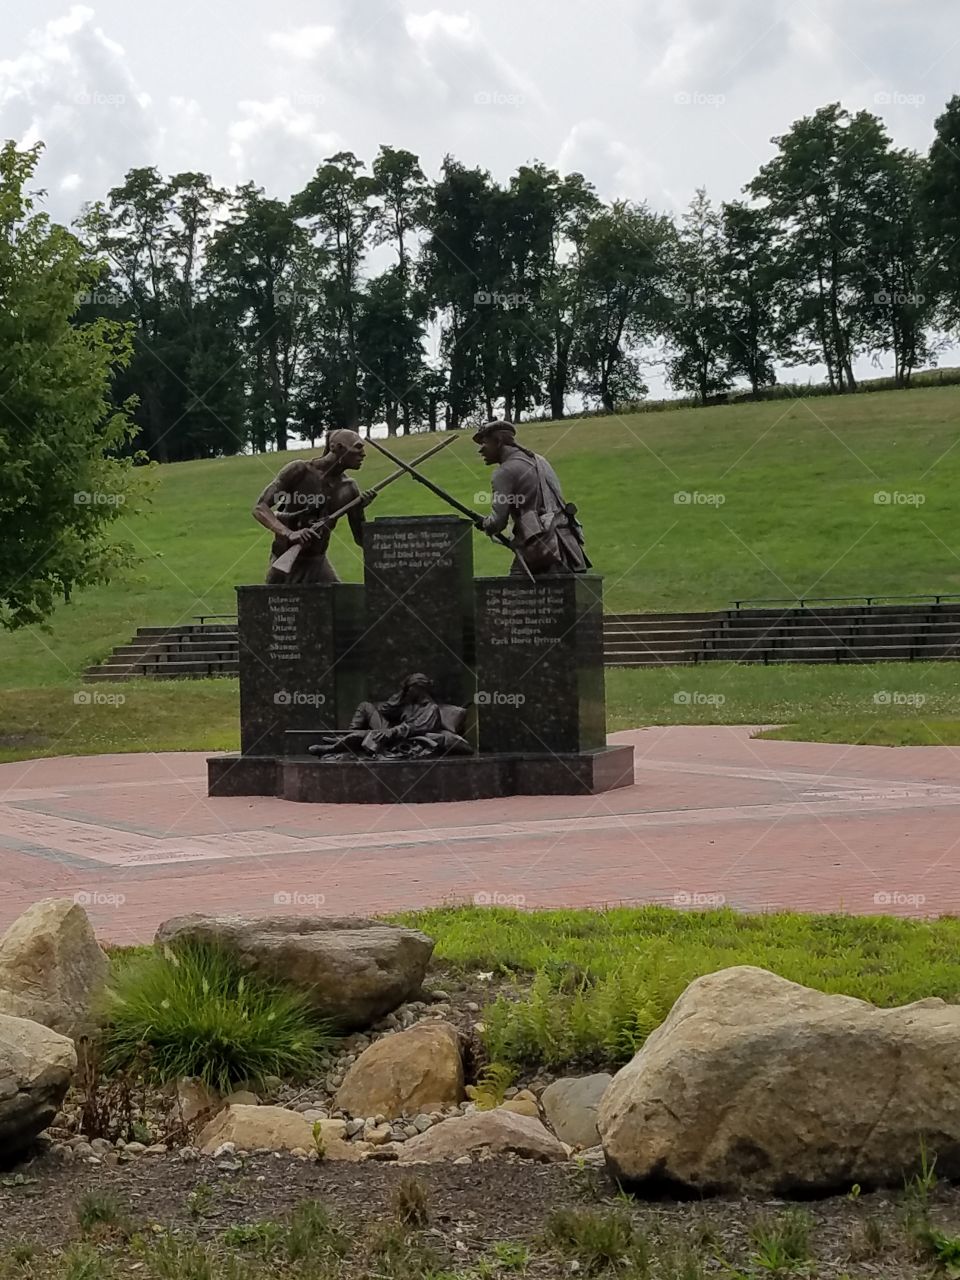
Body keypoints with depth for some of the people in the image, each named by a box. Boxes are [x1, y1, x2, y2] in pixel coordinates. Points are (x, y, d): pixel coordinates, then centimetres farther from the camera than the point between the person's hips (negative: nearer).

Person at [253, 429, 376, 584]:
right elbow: (260, 508, -17)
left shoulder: (348, 489, 0)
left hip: (318, 563, 4)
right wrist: (289, 534, -33)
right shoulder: (300, 470, -12)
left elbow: (360, 539, 4)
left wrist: (362, 509, -16)